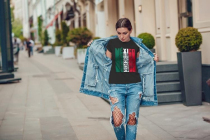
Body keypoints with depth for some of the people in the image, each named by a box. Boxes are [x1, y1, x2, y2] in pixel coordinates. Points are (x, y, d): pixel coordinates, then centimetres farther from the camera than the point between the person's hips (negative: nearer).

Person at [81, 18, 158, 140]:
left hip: (134, 86, 2)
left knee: (132, 120, 2)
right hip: (116, 86, -2)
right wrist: (92, 49, 3)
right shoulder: (111, 43, 2)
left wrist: (153, 60, 4)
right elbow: (106, 63, 10)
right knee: (117, 121, -10)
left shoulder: (136, 44, 6)